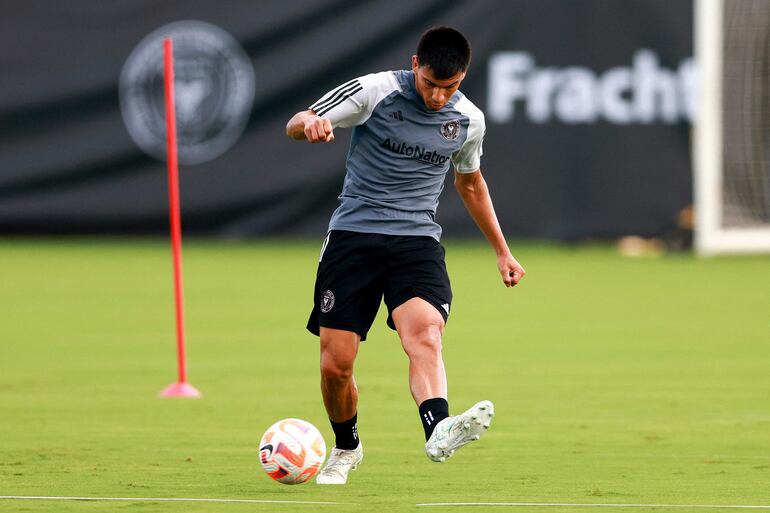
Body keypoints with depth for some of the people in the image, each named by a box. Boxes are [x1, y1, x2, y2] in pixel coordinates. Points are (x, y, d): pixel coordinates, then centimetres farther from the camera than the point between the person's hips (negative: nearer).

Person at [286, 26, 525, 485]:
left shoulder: (469, 121, 6)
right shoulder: (373, 91, -6)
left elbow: (470, 182, 25)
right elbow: (296, 125, 0)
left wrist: (502, 251, 29)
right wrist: (310, 124, -26)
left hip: (417, 240, 1)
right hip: (353, 235, -1)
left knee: (425, 334, -28)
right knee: (335, 365, -3)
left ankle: (438, 430, -53)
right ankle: (346, 448, 26)